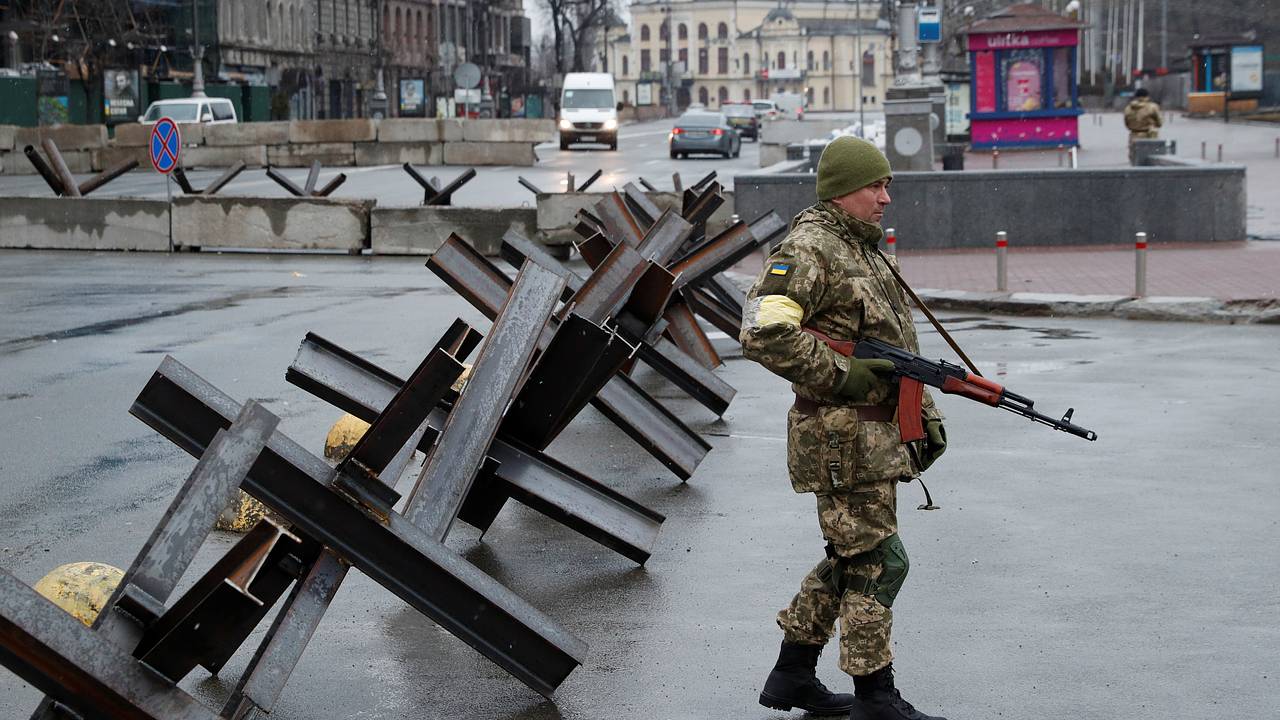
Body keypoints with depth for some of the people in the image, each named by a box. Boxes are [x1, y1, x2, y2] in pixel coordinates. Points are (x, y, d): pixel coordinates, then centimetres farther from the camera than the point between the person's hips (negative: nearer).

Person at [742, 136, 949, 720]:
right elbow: (764, 334, -25)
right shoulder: (809, 249, -13)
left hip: (879, 434, 10)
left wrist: (927, 415, 19)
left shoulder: (866, 250, 18)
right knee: (876, 562, -5)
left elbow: (898, 349, 24)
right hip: (843, 439, -10)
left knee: (850, 559, 15)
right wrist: (841, 374, -21)